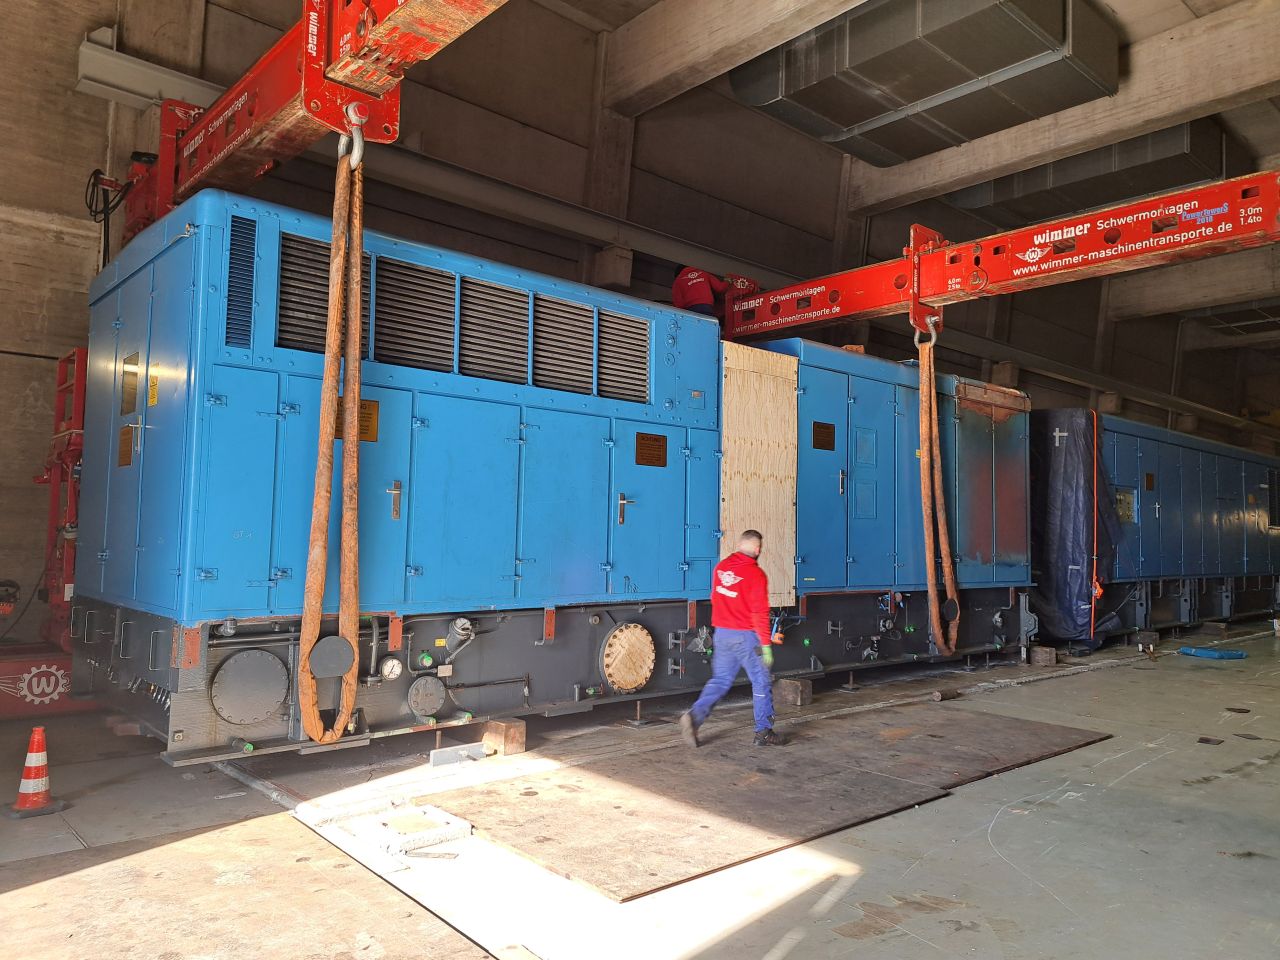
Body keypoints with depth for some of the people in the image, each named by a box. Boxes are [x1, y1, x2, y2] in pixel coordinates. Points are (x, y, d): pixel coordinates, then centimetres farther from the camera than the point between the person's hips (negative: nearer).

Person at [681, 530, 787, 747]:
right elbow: (760, 613, -16)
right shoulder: (755, 574, -15)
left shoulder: (721, 567, 4)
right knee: (761, 682, 9)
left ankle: (695, 715, -4)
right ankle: (763, 733, 16)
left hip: (721, 633, 6)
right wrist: (766, 644, -12)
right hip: (746, 636, -6)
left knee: (720, 679, 14)